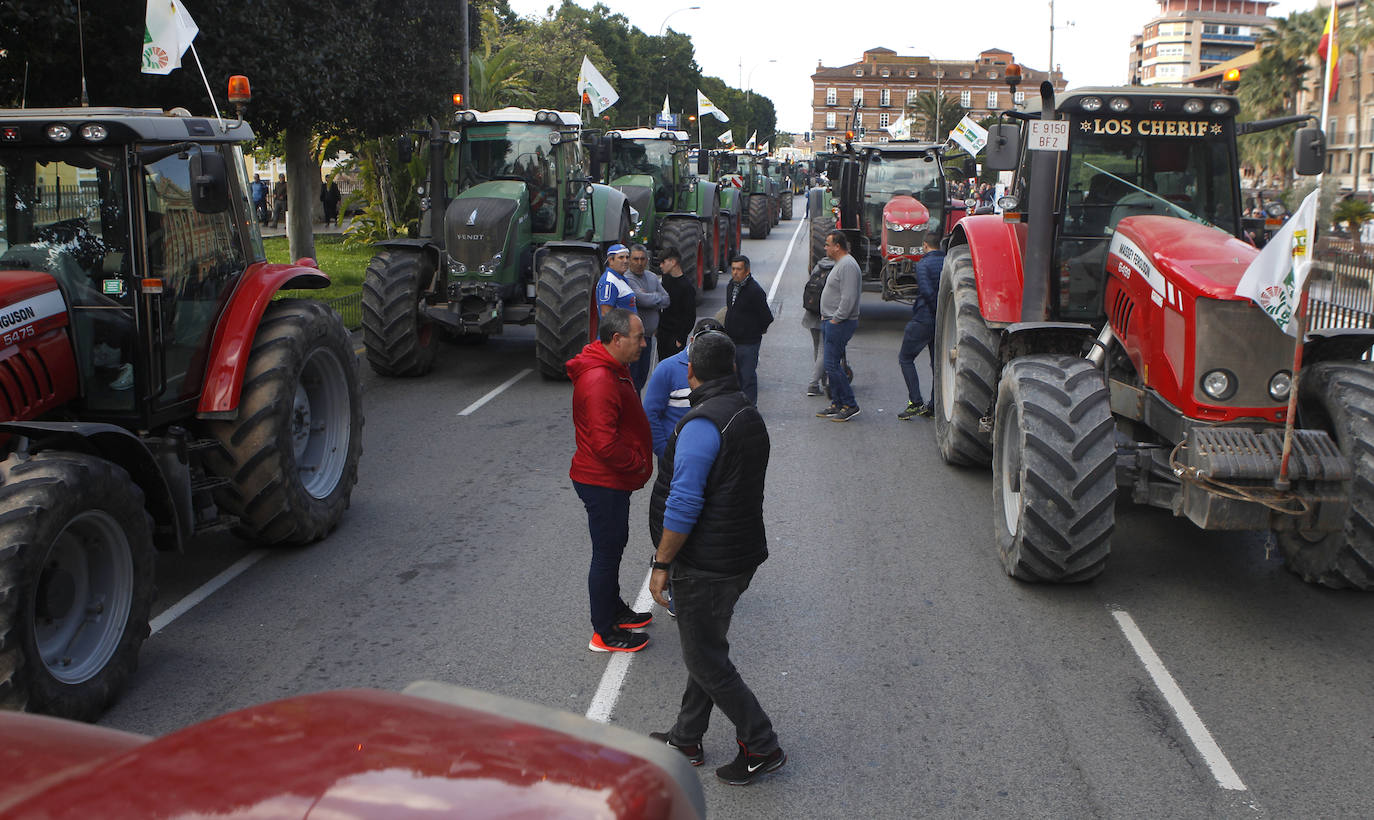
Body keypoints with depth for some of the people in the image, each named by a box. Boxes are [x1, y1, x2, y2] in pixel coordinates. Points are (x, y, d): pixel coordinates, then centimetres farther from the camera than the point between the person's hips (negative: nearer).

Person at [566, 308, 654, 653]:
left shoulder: (614, 370, 8)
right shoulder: (599, 381, -27)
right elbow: (605, 443, -33)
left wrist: (638, 460, 12)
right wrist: (638, 463, -18)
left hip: (612, 481, 10)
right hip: (602, 483, -10)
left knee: (614, 545, 23)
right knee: (606, 553, 2)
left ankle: (614, 609, 40)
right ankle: (604, 634, 14)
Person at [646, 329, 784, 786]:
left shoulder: (702, 424, -22)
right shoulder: (749, 415, 9)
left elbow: (683, 504, -25)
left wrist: (661, 564, -17)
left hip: (706, 565, -10)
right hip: (741, 554, 10)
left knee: (706, 661, 2)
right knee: (707, 649, 19)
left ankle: (761, 747, 10)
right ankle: (685, 740, 33)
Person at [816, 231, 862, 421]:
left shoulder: (847, 265, -17)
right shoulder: (840, 264, 18)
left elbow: (848, 298, -24)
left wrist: (836, 319, -19)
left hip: (840, 324, -11)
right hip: (832, 322, 11)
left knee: (832, 366, -10)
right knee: (832, 365, 13)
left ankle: (850, 405, -4)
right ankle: (837, 404, 19)